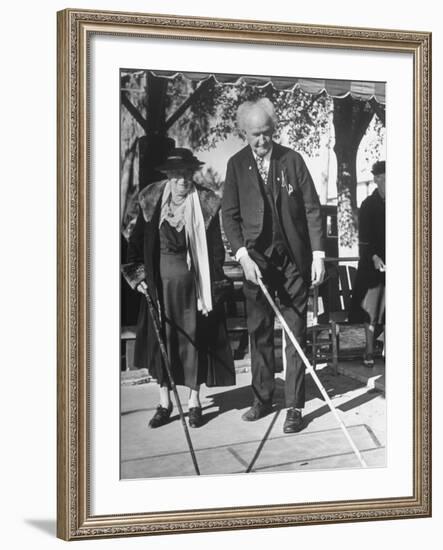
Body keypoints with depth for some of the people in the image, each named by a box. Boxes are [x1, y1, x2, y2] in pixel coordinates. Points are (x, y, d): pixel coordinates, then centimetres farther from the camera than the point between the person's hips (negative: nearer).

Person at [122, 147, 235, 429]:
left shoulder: (206, 204, -7)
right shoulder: (151, 201, 0)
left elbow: (216, 248, -5)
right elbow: (137, 241, 6)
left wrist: (213, 286, -8)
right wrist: (137, 275, -2)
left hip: (192, 281, -2)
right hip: (159, 281, 2)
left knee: (194, 339, 4)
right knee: (160, 339, 7)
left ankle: (194, 401, 19)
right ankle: (165, 401, 20)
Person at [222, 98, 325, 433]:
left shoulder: (292, 160, -1)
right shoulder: (236, 165, 3)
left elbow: (312, 209, 0)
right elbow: (230, 215, 2)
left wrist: (318, 254, -7)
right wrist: (243, 256, -10)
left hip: (294, 258, -1)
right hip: (256, 258, 1)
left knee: (296, 333, 1)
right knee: (259, 331, 7)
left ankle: (295, 407, 7)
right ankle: (262, 399, 20)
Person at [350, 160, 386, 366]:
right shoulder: (368, 205, -1)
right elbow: (364, 237, -6)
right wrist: (375, 256, -19)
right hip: (373, 262, -3)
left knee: (385, 308, -1)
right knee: (371, 307, -2)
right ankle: (369, 349, 5)